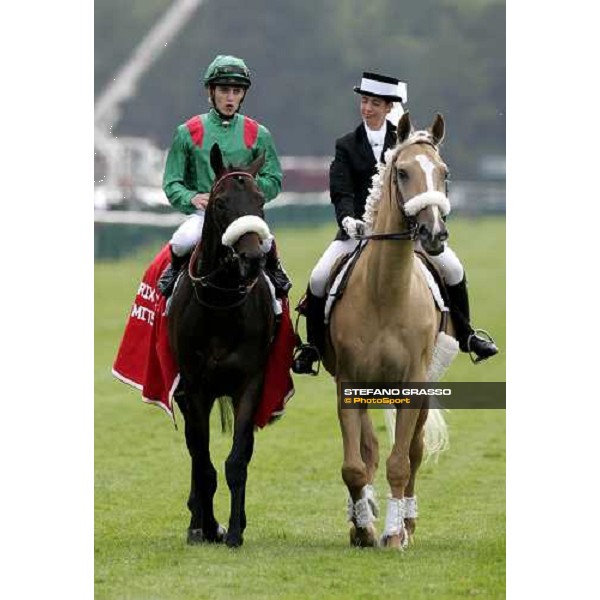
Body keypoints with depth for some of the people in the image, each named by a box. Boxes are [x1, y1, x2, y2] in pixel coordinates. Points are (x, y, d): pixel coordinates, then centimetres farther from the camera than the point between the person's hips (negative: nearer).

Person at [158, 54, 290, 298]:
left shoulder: (258, 135, 10)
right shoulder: (188, 133, 7)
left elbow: (274, 183, 11)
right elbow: (172, 183, 6)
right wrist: (191, 198, -15)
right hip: (202, 213, 0)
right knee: (184, 241, -33)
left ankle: (273, 269, 5)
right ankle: (175, 269, 3)